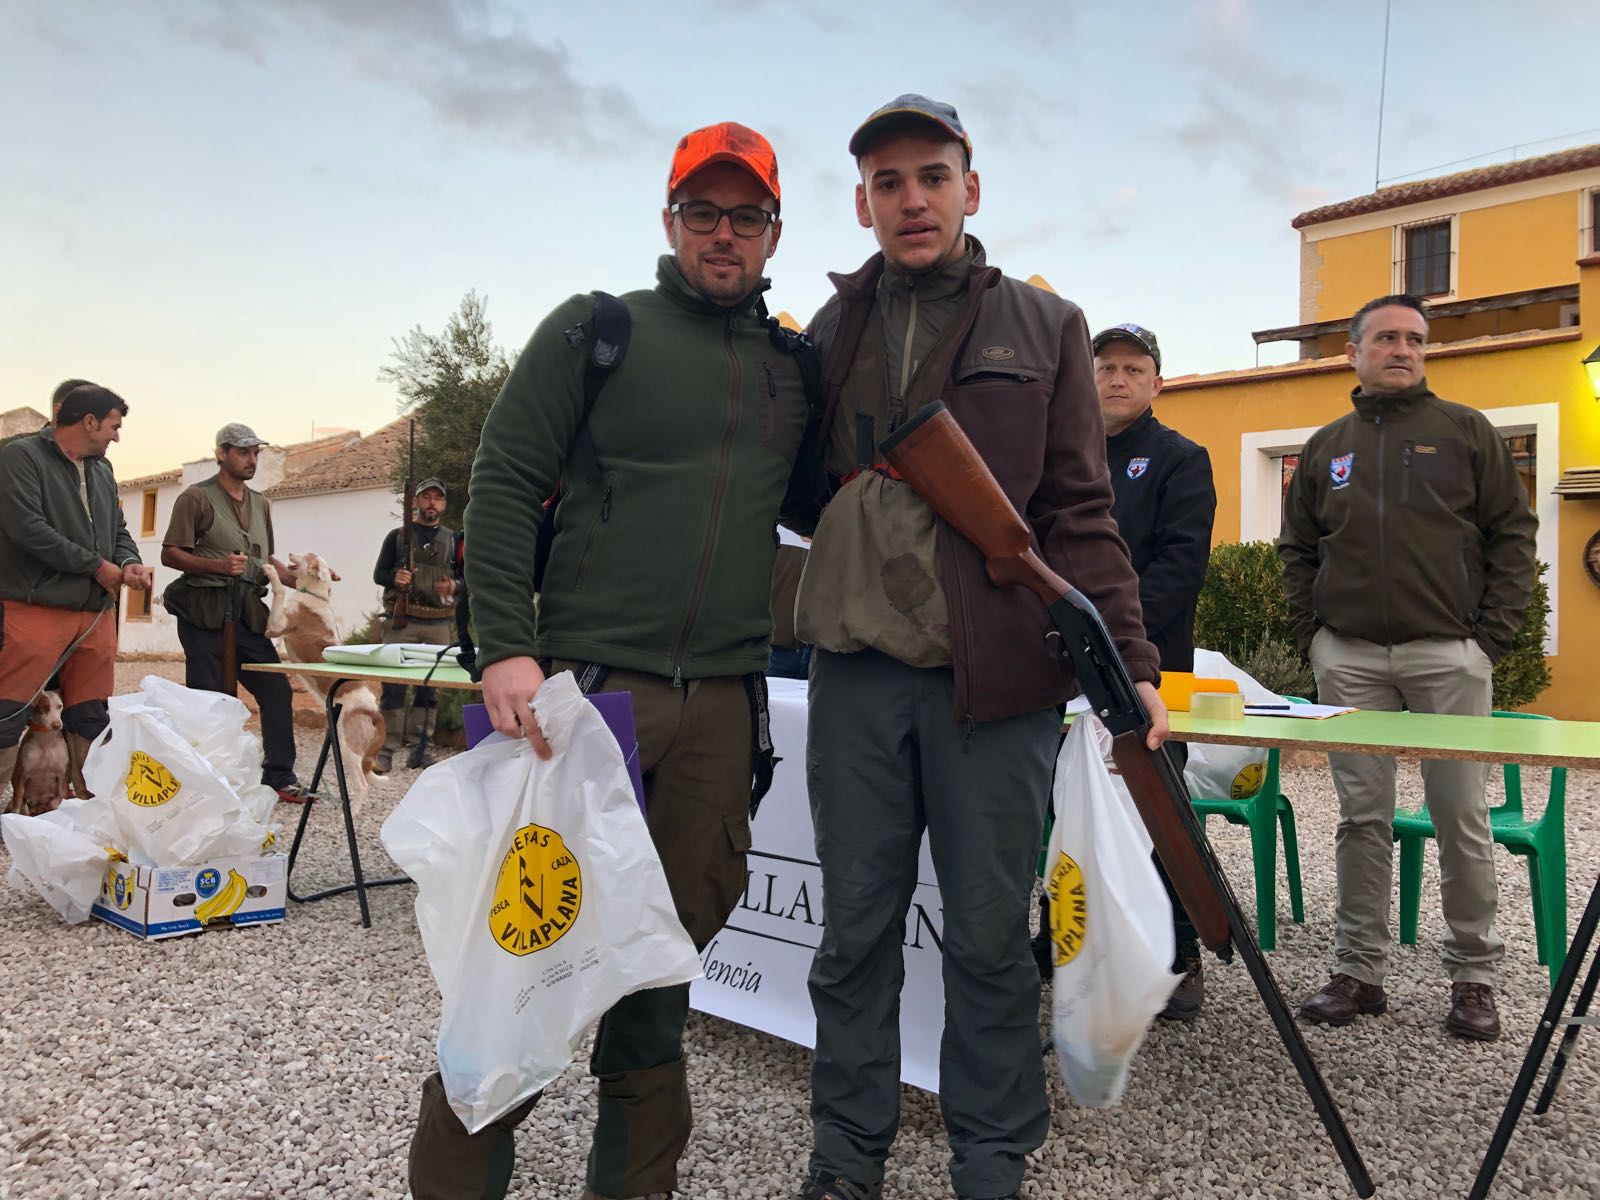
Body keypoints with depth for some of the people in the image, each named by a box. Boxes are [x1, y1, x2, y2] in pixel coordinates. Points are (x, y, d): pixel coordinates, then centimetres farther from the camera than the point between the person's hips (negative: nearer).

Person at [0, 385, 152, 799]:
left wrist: (129, 562, 0)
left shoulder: (102, 470, 17)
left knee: (91, 719, 10)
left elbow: (118, 530, 23)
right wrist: (99, 567, -12)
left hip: (96, 613, 7)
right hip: (34, 610, -7)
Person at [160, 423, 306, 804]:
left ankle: (279, 777, 10)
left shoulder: (261, 503, 19)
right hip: (205, 613, -6)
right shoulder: (196, 497, 0)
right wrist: (218, 565, -21)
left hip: (247, 613, 6)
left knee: (277, 690, 1)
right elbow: (170, 554, -6)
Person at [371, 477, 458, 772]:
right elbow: (378, 574, 8)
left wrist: (454, 586, -8)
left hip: (439, 624, 2)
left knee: (430, 686, 4)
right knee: (393, 684, -5)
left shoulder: (452, 540, 14)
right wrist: (394, 578, -14)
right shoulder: (398, 535, 9)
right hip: (401, 620, -2)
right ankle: (387, 750, -2)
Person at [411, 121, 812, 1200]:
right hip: (586, 680, -3)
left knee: (674, 931, 10)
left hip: (722, 704, 4)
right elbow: (505, 485, -2)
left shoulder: (795, 368, 17)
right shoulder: (596, 330, 5)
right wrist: (507, 648, -13)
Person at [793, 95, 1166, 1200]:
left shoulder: (1044, 328, 7)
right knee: (855, 932, 11)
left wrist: (1129, 662, -6)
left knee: (991, 936, 7)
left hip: (997, 676, -2)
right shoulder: (830, 334, 13)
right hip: (857, 671, 2)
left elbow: (1080, 514, 2)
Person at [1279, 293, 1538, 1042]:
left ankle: (1474, 975, 17)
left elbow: (1513, 532, 5)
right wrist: (1313, 633, 4)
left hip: (1448, 654, -2)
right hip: (1349, 659, 2)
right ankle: (1359, 971, 15)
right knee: (1362, 819, 6)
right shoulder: (1325, 447, 13)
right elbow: (1296, 549, 16)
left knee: (1460, 817, 2)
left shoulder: (1465, 431, 7)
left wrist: (1493, 634, -4)